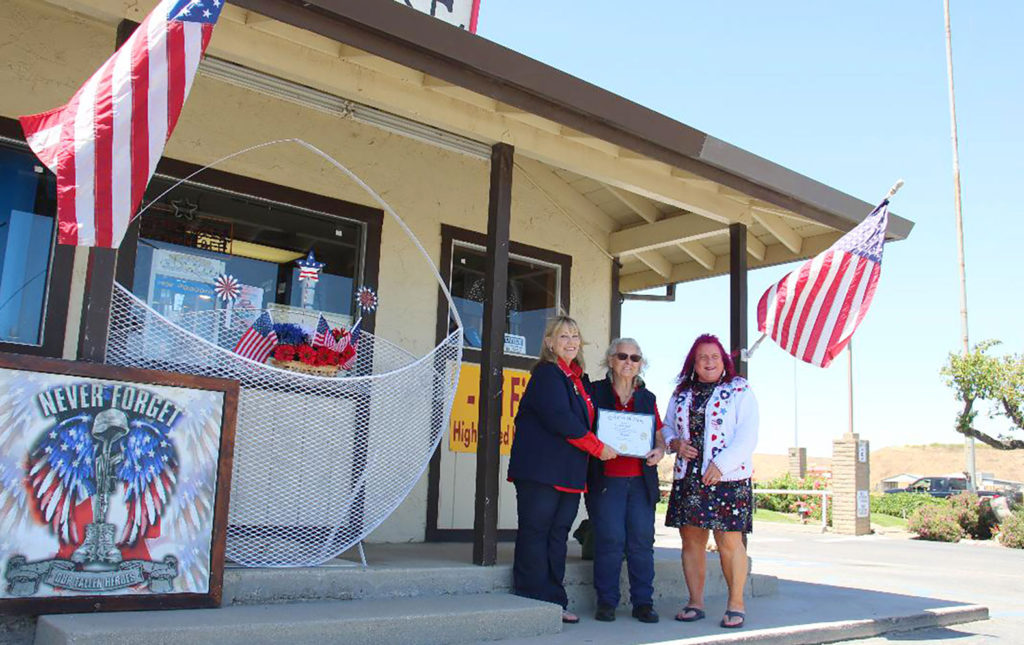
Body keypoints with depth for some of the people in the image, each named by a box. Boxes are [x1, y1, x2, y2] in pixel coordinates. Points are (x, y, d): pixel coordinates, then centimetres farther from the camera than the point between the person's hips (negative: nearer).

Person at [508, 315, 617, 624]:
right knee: (535, 534, -1)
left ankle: (555, 602, 18)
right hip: (541, 469, -8)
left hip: (569, 473, 8)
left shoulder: (580, 380, 19)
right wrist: (598, 448, -13)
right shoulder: (546, 374, -8)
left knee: (558, 536, 11)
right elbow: (559, 419, -19)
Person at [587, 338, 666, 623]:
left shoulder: (647, 398, 15)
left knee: (642, 541, 0)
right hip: (606, 479, -3)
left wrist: (659, 451, -2)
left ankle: (643, 602, 11)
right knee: (610, 540, -8)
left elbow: (659, 436, 20)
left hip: (641, 480, 3)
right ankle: (606, 602, 6)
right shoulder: (596, 392, 5)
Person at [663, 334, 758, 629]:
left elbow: (747, 435, -8)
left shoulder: (739, 391, 0)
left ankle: (736, 604, 9)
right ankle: (695, 602, 16)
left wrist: (721, 464, -17)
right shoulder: (681, 394, 15)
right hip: (687, 478, 5)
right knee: (691, 540, 6)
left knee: (729, 542, -5)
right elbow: (666, 427, 21)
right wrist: (675, 443, -1)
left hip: (728, 478, -5)